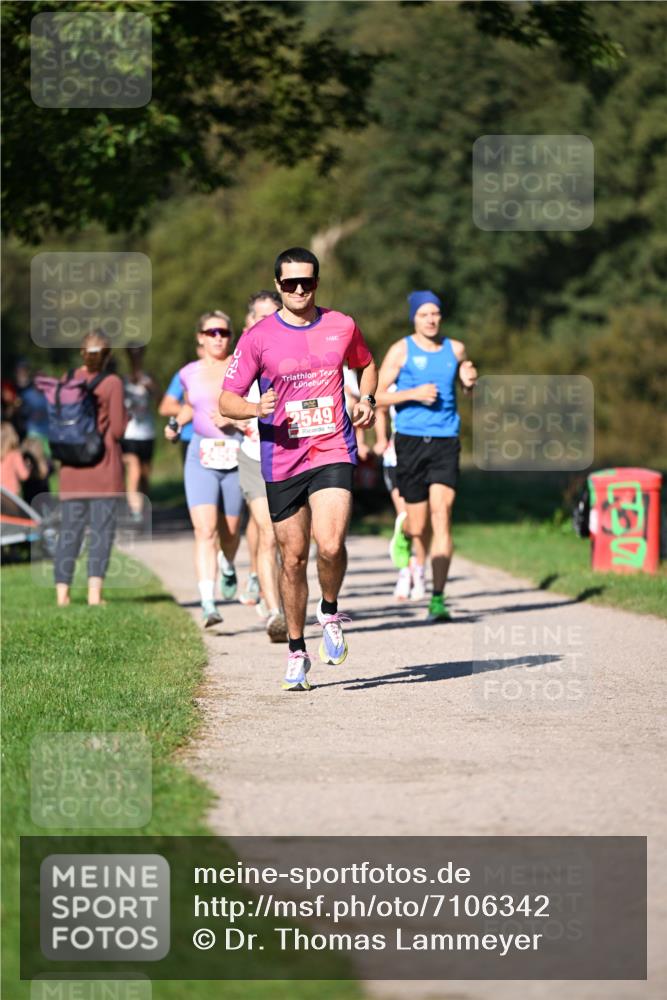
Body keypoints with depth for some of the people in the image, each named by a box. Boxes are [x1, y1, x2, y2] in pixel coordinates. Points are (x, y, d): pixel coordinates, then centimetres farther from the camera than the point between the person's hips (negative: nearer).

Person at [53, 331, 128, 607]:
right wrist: (124, 414, 10)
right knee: (102, 528, -2)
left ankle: (62, 593, 4)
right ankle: (94, 591, -12)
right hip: (104, 466, -4)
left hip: (72, 469, 4)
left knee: (69, 529, 8)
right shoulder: (112, 383, -7)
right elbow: (117, 430, -9)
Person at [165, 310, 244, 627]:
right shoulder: (190, 373, 8)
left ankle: (228, 567, 49)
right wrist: (177, 424, 11)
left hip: (236, 455, -1)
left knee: (229, 530, 12)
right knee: (205, 530, -15)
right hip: (201, 456, 1)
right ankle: (207, 604, -21)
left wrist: (233, 418, -18)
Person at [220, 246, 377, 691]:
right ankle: (297, 651, 21)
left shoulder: (342, 327, 5)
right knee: (293, 558, 6)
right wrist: (256, 409, -21)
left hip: (333, 453, 0)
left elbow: (367, 363, 26)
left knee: (330, 545, -20)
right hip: (282, 461, 0)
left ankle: (330, 613, 9)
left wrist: (367, 398, 7)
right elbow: (227, 400, 0)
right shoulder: (258, 338, -2)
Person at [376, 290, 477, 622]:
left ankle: (438, 599, -15)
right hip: (411, 441, -1)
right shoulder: (401, 351, 1)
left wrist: (469, 381, 3)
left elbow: (465, 387, 26)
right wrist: (413, 394, -14)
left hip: (445, 441, 1)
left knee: (441, 515, -14)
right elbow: (376, 396, -1)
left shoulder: (455, 349, 9)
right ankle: (404, 534, 46)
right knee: (419, 524, 5)